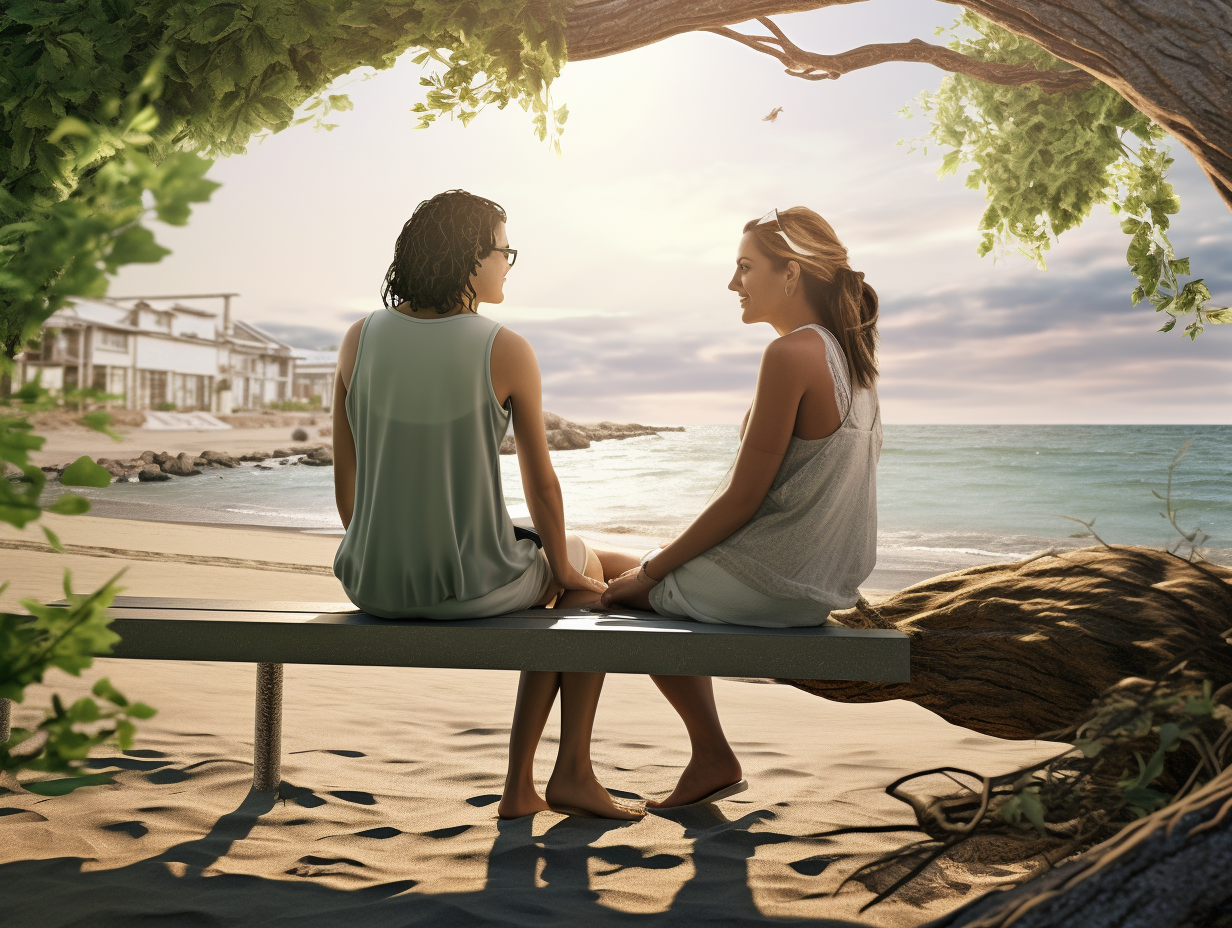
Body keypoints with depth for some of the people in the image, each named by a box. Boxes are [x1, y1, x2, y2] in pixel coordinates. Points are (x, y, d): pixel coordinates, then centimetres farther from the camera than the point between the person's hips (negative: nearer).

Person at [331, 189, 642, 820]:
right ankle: (572, 773, 30)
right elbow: (540, 483, -5)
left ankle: (522, 785, 36)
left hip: (372, 585, 5)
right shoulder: (506, 351, -13)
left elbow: (344, 474, 4)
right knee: (585, 570, 28)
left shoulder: (360, 339, -2)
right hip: (469, 587, -5)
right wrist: (562, 567, 13)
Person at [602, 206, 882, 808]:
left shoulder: (791, 353, -20)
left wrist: (652, 569, -9)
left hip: (771, 581, -9)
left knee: (595, 581, 9)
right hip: (822, 580, 9)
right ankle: (709, 759, 27)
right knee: (669, 588, 30)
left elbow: (744, 498, -20)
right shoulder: (849, 354, 9)